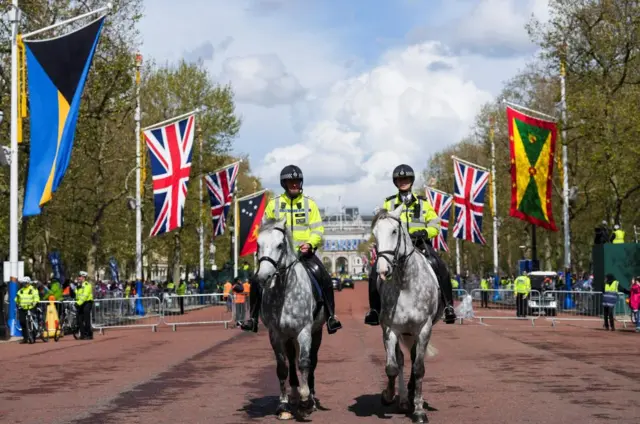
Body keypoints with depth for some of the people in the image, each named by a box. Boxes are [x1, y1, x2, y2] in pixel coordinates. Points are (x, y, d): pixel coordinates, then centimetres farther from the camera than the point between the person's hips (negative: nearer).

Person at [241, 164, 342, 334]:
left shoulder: (309, 204, 7)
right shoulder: (273, 204, 8)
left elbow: (318, 229, 3)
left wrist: (310, 244, -16)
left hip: (304, 252, -1)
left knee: (325, 279, -23)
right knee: (256, 280, -15)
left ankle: (331, 317, -12)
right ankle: (253, 317, -1)